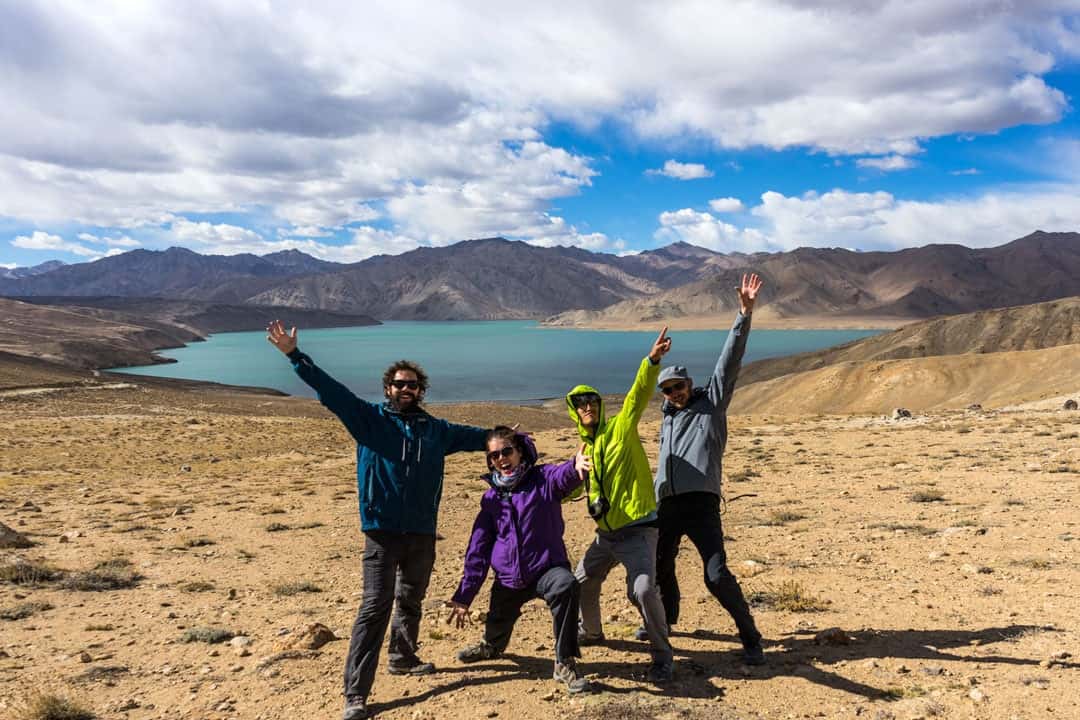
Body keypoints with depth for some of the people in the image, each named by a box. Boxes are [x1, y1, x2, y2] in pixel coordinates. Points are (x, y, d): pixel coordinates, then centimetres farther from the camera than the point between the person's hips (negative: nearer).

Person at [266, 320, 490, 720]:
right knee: (375, 606, -8)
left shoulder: (436, 429, 10)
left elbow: (472, 436, 26)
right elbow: (329, 390, -9)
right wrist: (295, 356, -18)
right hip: (382, 531, -4)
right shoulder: (368, 418, 0)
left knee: (411, 601, 20)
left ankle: (403, 659, 42)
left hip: (422, 533, 4)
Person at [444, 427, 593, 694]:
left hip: (546, 569, -4)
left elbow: (563, 476, -34)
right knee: (496, 631, 19)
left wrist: (576, 466, -59)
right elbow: (478, 549, 9)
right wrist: (463, 596, 6)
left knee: (566, 585, -36)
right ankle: (491, 646, 59)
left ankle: (565, 664, -19)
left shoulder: (542, 479, -8)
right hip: (507, 579, 5)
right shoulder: (491, 498, 5)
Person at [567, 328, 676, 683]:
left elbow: (639, 393, -23)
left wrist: (652, 360, -38)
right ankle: (591, 632, 47)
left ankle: (662, 654, -2)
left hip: (637, 530, -7)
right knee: (582, 583, 19)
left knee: (643, 590, -22)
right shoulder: (586, 447, 12)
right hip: (606, 533, 7)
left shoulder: (621, 427, -5)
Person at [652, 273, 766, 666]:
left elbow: (729, 361, -7)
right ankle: (666, 618, 43)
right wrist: (655, 498, 21)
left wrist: (744, 314, -16)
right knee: (659, 567, 17)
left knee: (717, 576, -12)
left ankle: (751, 638, 4)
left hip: (701, 504, -6)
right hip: (666, 505, 6)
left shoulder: (711, 402, 4)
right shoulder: (667, 417, 21)